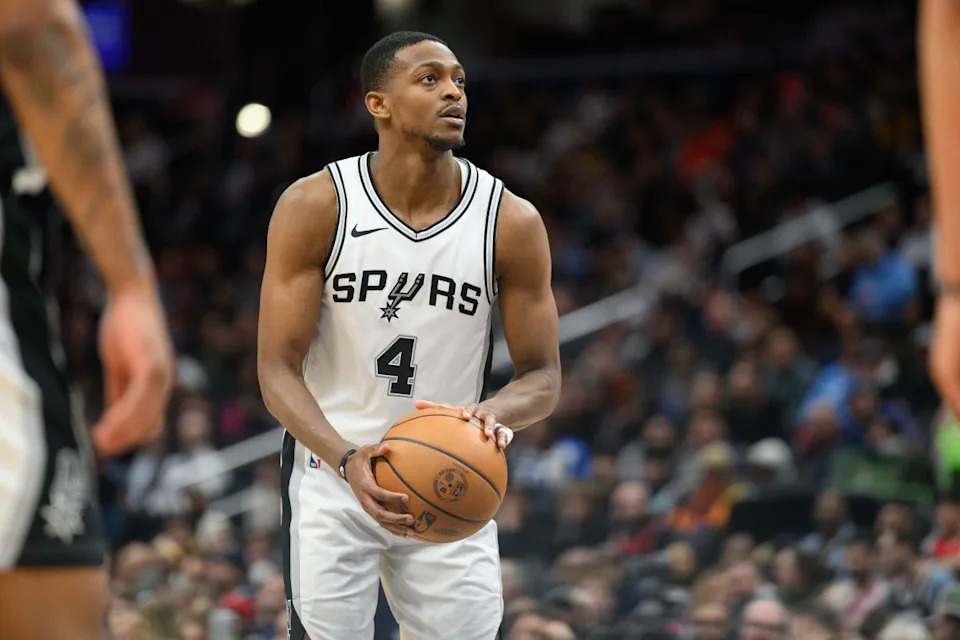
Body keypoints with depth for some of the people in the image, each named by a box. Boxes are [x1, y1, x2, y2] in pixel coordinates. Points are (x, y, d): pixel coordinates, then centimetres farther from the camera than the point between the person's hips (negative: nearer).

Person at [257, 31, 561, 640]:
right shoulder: (315, 207, -10)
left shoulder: (512, 222, -6)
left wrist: (494, 412, -26)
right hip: (332, 471, -2)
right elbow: (279, 367, -11)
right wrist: (348, 459, -30)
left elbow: (543, 378, -1)